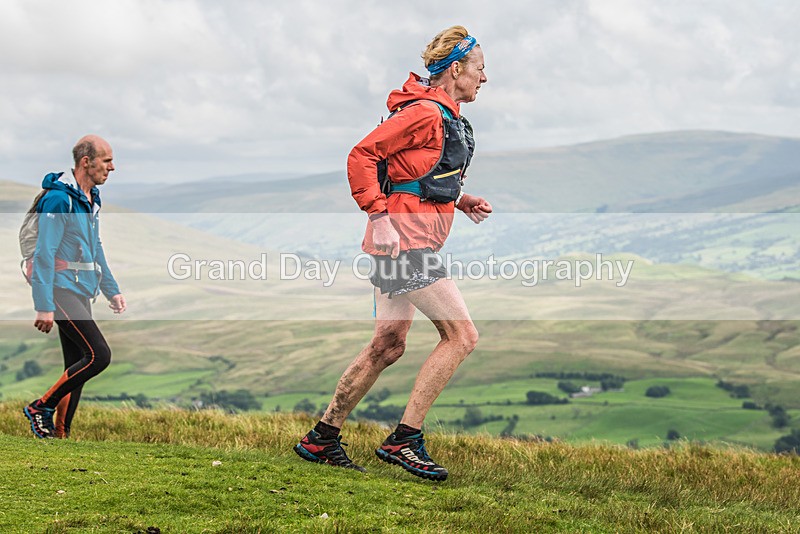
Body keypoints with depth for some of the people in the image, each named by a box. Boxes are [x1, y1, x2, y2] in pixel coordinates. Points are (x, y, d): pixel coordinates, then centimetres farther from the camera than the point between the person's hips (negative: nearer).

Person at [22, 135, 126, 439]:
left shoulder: (92, 199, 15)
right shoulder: (59, 199, -14)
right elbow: (44, 254, -18)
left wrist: (112, 290, 24)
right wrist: (44, 306, -22)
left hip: (81, 292, 9)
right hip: (62, 289, -9)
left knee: (76, 367, 7)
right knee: (98, 355, -17)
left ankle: (61, 434, 11)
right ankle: (41, 408, -6)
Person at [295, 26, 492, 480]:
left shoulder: (445, 116, 17)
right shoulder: (424, 112, -14)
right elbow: (363, 156, -17)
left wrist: (460, 201, 13)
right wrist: (380, 217, -22)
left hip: (410, 242, 10)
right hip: (406, 237, -10)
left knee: (388, 346, 12)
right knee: (462, 335, -10)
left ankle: (322, 439, 20)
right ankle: (403, 440, -6)